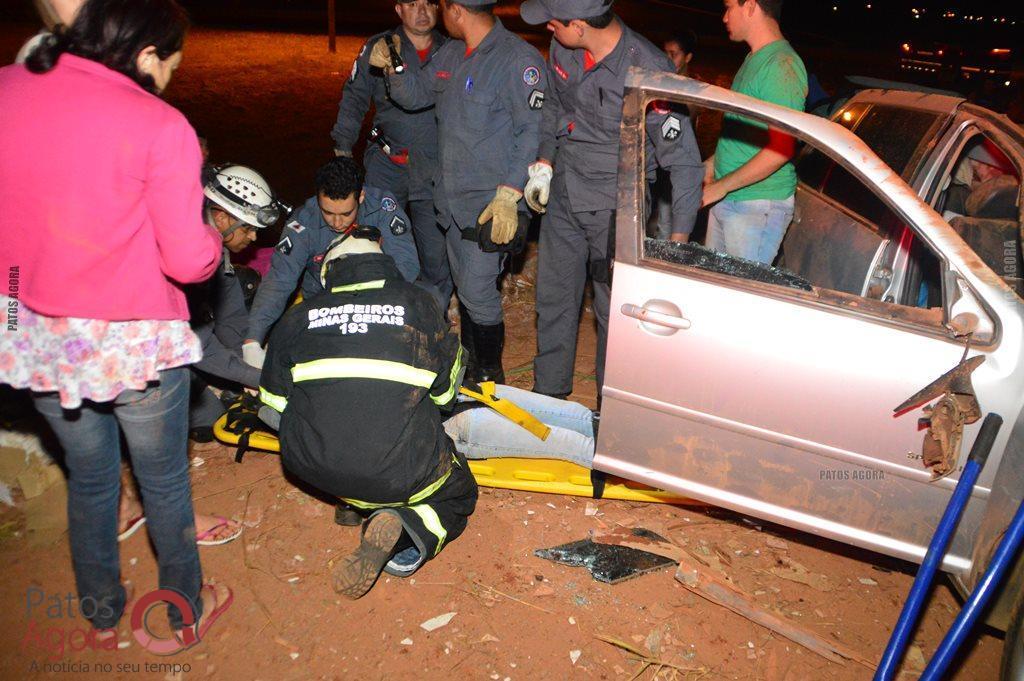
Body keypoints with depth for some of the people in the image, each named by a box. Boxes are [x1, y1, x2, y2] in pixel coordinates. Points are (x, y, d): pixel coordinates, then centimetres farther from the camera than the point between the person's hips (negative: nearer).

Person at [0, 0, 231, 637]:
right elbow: (187, 260, -18)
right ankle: (187, 608, 39)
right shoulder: (161, 124, -18)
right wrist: (213, 241, 3)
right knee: (165, 481, 18)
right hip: (136, 343, -4)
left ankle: (103, 612, 45)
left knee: (89, 476, 25)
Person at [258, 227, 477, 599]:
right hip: (400, 469, -3)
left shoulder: (297, 317, 10)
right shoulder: (418, 303, 6)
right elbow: (444, 392, 12)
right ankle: (408, 533, -9)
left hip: (311, 466, 4)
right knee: (458, 496, 24)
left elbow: (274, 398, 17)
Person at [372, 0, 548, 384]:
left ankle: (489, 375, 16)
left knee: (478, 294, -4)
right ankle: (469, 359, 36)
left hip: (490, 206, -8)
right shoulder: (451, 54, 12)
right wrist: (391, 68, 1)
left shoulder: (518, 59, -15)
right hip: (451, 199, 8)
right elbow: (415, 93, 22)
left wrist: (509, 194, -24)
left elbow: (533, 131, -18)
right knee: (466, 287, 19)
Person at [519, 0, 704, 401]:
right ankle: (548, 391, 36)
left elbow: (684, 161, -21)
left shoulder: (648, 72, -24)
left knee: (613, 311, 2)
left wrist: (678, 241, -26)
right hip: (564, 192, 6)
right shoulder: (562, 48, -5)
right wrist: (543, 162, 11)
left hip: (614, 206, -6)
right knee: (553, 299, 16)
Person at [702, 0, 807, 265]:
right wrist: (715, 160, 21)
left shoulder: (781, 66, -16)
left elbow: (781, 149, -24)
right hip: (724, 198, 10)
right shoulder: (755, 59, 15)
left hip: (757, 207, -9)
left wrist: (721, 187, -21)